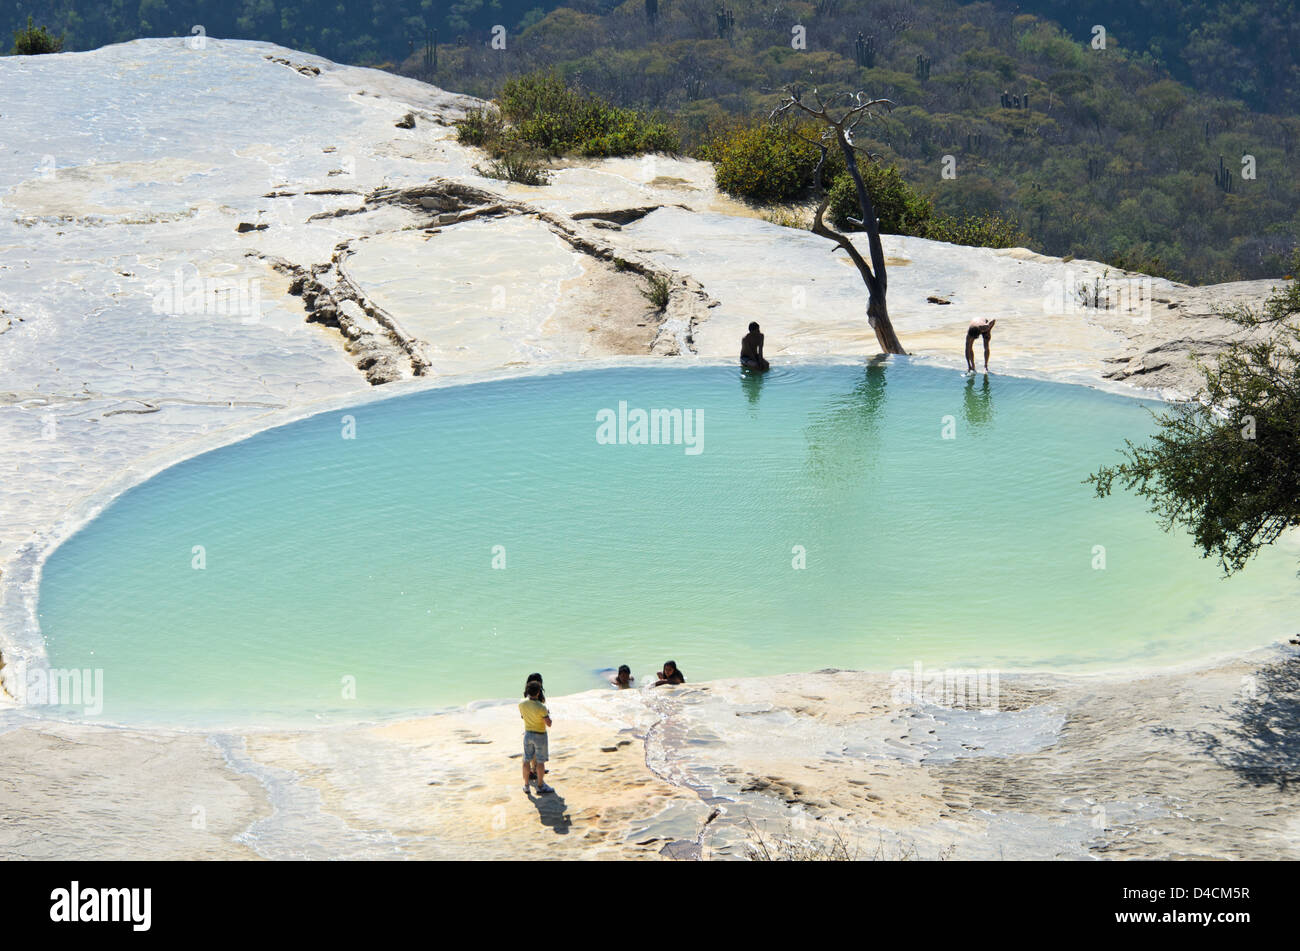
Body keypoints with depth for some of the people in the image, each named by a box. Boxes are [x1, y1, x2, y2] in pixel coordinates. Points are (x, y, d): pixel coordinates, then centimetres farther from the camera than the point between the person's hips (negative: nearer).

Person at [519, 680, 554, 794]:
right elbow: (549, 724, -20)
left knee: (527, 760, 14)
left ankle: (526, 785, 22)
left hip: (528, 734, 5)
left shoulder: (521, 703, -11)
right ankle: (540, 786, 17)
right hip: (540, 735, -5)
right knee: (540, 761, 8)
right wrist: (548, 714, 0)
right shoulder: (541, 707, -27)